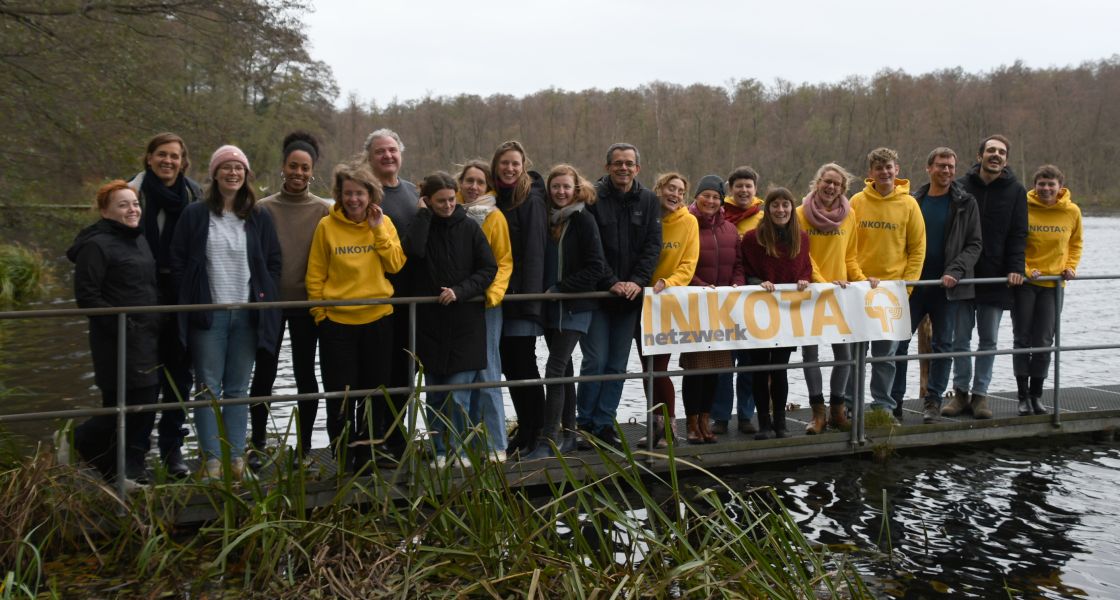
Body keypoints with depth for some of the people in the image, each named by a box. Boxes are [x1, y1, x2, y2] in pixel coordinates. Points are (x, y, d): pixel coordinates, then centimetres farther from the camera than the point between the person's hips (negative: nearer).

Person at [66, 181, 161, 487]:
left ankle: (132, 468, 17)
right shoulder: (96, 245, -9)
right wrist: (120, 324, -18)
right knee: (126, 405, -9)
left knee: (146, 403, 7)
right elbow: (86, 295, -14)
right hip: (120, 343, -8)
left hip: (148, 339, 8)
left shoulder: (140, 240, 16)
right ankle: (77, 442, 14)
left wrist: (159, 323, 12)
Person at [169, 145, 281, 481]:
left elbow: (274, 263, 13)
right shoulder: (195, 215, 3)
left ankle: (237, 458, 12)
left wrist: (264, 300, 2)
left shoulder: (259, 218, 10)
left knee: (238, 390, 7)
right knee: (208, 389, -1)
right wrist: (192, 301, -3)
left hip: (247, 315, 2)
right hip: (208, 316, -2)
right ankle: (211, 460, 2)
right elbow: (177, 262, 3)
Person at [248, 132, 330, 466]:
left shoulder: (324, 211, 1)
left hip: (306, 303, 0)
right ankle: (257, 444, 14)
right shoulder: (265, 209, 2)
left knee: (305, 373, 7)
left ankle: (305, 446, 16)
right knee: (264, 372, 4)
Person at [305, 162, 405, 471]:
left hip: (378, 318, 2)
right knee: (340, 394, 1)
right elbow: (315, 276, 0)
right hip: (337, 320, -2)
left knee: (374, 392, 10)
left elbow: (395, 265, -6)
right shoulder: (327, 226, -3)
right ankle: (342, 459, 12)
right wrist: (320, 313, -4)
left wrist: (378, 229, -12)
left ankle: (366, 455, 23)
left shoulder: (384, 223, 3)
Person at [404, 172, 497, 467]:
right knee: (434, 395, 8)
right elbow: (413, 251, -19)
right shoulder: (421, 225, 3)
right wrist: (424, 214, -10)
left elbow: (489, 268, 1)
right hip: (429, 322, 2)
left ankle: (460, 450, 7)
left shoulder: (469, 227, 2)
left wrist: (460, 291, -10)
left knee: (458, 395, -6)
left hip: (465, 323, -1)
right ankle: (441, 451, 19)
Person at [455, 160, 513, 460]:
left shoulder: (494, 217, -2)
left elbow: (504, 260, -1)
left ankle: (496, 445, 1)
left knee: (488, 373, -4)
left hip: (486, 303, -3)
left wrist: (494, 291, -14)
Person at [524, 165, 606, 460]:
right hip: (551, 308, 7)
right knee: (563, 371, 13)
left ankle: (549, 440, -11)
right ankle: (568, 433, 21)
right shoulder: (548, 219, 9)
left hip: (574, 308, -7)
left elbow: (596, 267, -12)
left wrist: (561, 288, -14)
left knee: (555, 370, -13)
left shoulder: (583, 219, -8)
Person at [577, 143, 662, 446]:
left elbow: (653, 245, 2)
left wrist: (637, 281, -11)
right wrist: (611, 282, -16)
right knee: (595, 360, -6)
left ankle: (604, 424, 16)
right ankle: (584, 423, 8)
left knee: (618, 364, 7)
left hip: (629, 295, 4)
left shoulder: (648, 201, 7)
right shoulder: (593, 197, -5)